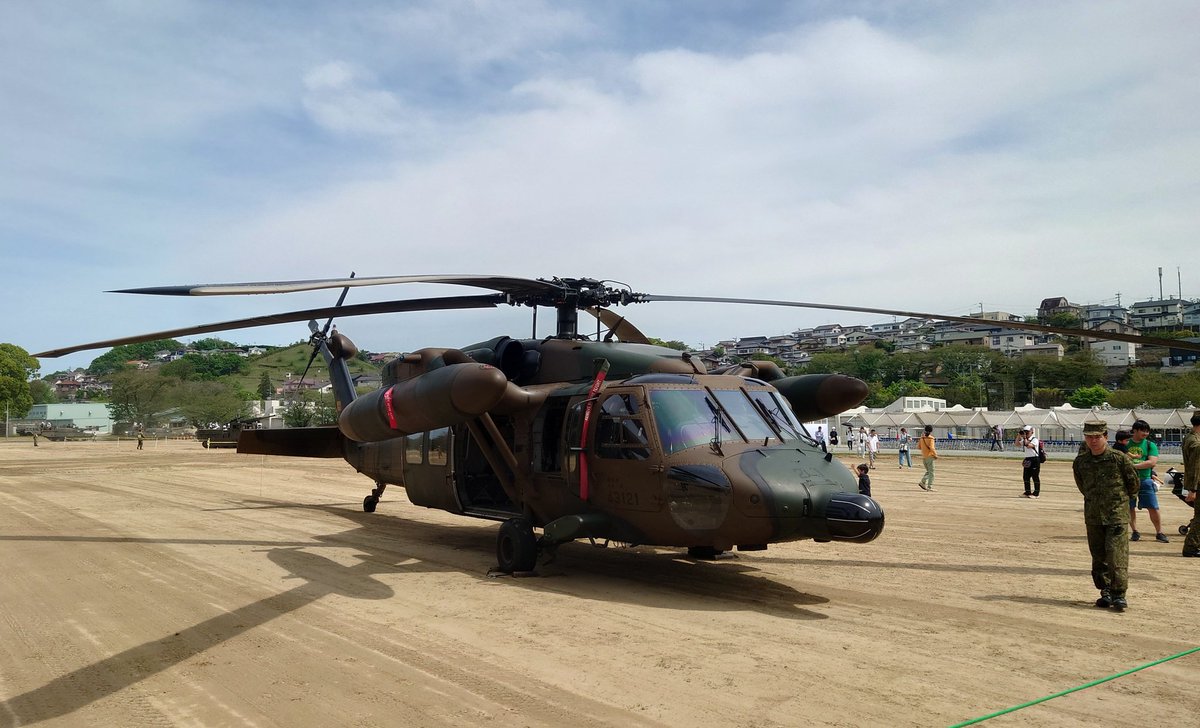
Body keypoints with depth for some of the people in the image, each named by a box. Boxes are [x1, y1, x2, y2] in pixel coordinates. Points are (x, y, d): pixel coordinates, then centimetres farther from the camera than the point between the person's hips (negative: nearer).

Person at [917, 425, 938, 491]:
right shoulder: (930, 439, -13)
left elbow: (919, 446, 12)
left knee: (928, 471, 19)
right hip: (930, 456, -6)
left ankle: (922, 482, 2)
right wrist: (935, 455, -13)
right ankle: (929, 487, -2)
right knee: (931, 472, 0)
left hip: (923, 457, 6)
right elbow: (931, 448, -22)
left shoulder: (922, 438, 5)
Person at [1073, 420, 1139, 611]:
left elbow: (1133, 482, 4)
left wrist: (1121, 498, 14)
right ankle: (1105, 591, 19)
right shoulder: (1080, 461, 2)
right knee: (1098, 556, 9)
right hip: (1092, 515, 4)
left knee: (1116, 554, -9)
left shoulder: (1119, 458, -9)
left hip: (1116, 514, -4)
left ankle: (1119, 594, -3)